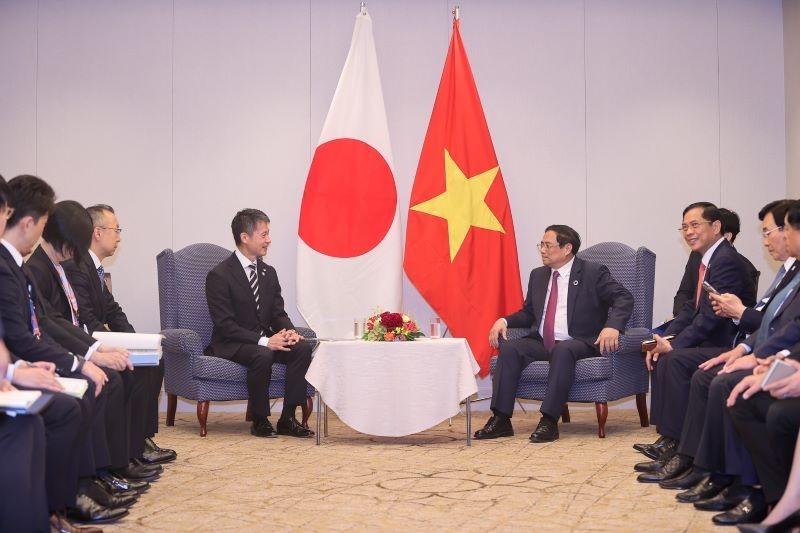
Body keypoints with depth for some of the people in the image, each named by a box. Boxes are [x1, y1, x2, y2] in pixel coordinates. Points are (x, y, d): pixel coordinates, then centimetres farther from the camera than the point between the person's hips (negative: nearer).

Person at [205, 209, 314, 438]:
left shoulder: (269, 273, 9)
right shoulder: (219, 275, -12)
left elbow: (278, 313, 11)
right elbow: (225, 325, -18)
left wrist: (289, 331, -14)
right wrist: (264, 341, -27)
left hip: (265, 339, 6)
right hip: (230, 345, -6)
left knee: (303, 348, -20)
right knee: (263, 355, -37)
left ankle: (287, 419, -15)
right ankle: (260, 421, -17)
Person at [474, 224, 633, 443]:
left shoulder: (593, 273, 0)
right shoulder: (538, 275, 18)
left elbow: (624, 298, -9)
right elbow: (528, 312, 22)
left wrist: (612, 326, -29)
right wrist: (504, 320, 1)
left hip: (577, 343, -5)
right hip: (541, 342, 5)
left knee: (562, 351, -38)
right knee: (509, 348, -22)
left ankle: (549, 422, -37)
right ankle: (501, 420, -25)